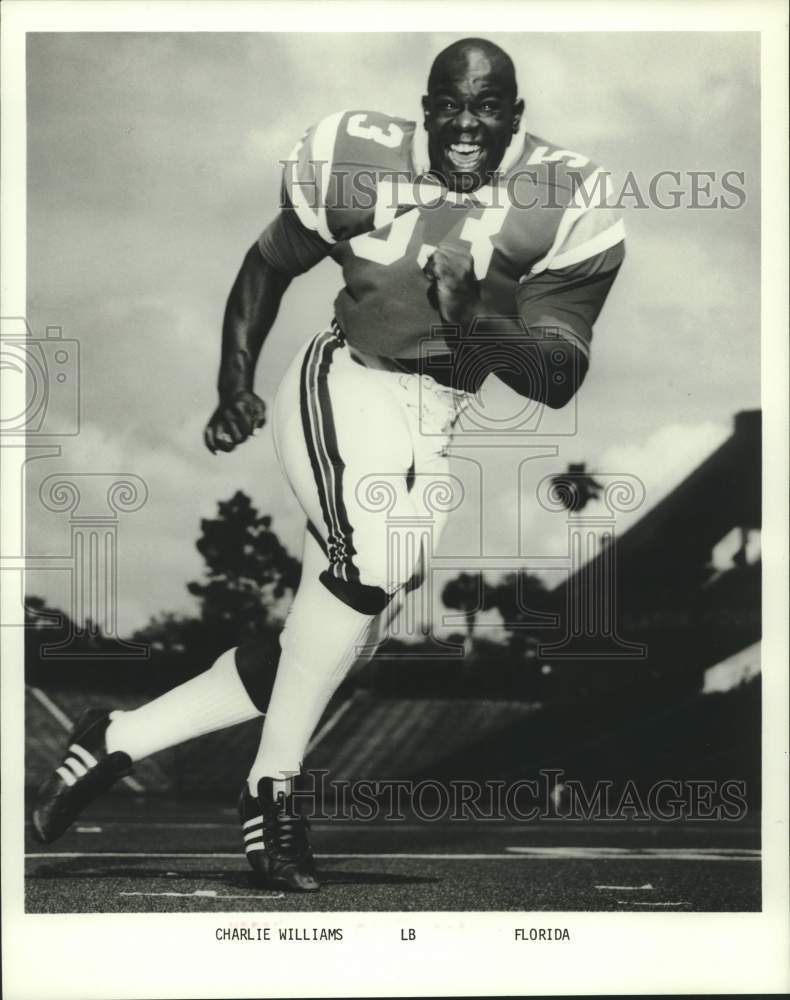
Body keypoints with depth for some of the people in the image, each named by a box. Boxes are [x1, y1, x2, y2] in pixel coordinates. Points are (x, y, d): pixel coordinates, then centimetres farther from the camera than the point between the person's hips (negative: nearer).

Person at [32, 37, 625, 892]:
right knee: (374, 558, -32)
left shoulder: (564, 205, -7)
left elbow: (560, 379, -10)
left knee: (334, 645, 2)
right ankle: (271, 786, -16)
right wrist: (235, 385, 1)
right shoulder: (358, 162, -7)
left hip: (435, 432, 4)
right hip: (342, 390, -3)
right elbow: (267, 266, 10)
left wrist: (477, 323, -29)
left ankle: (118, 739, 16)